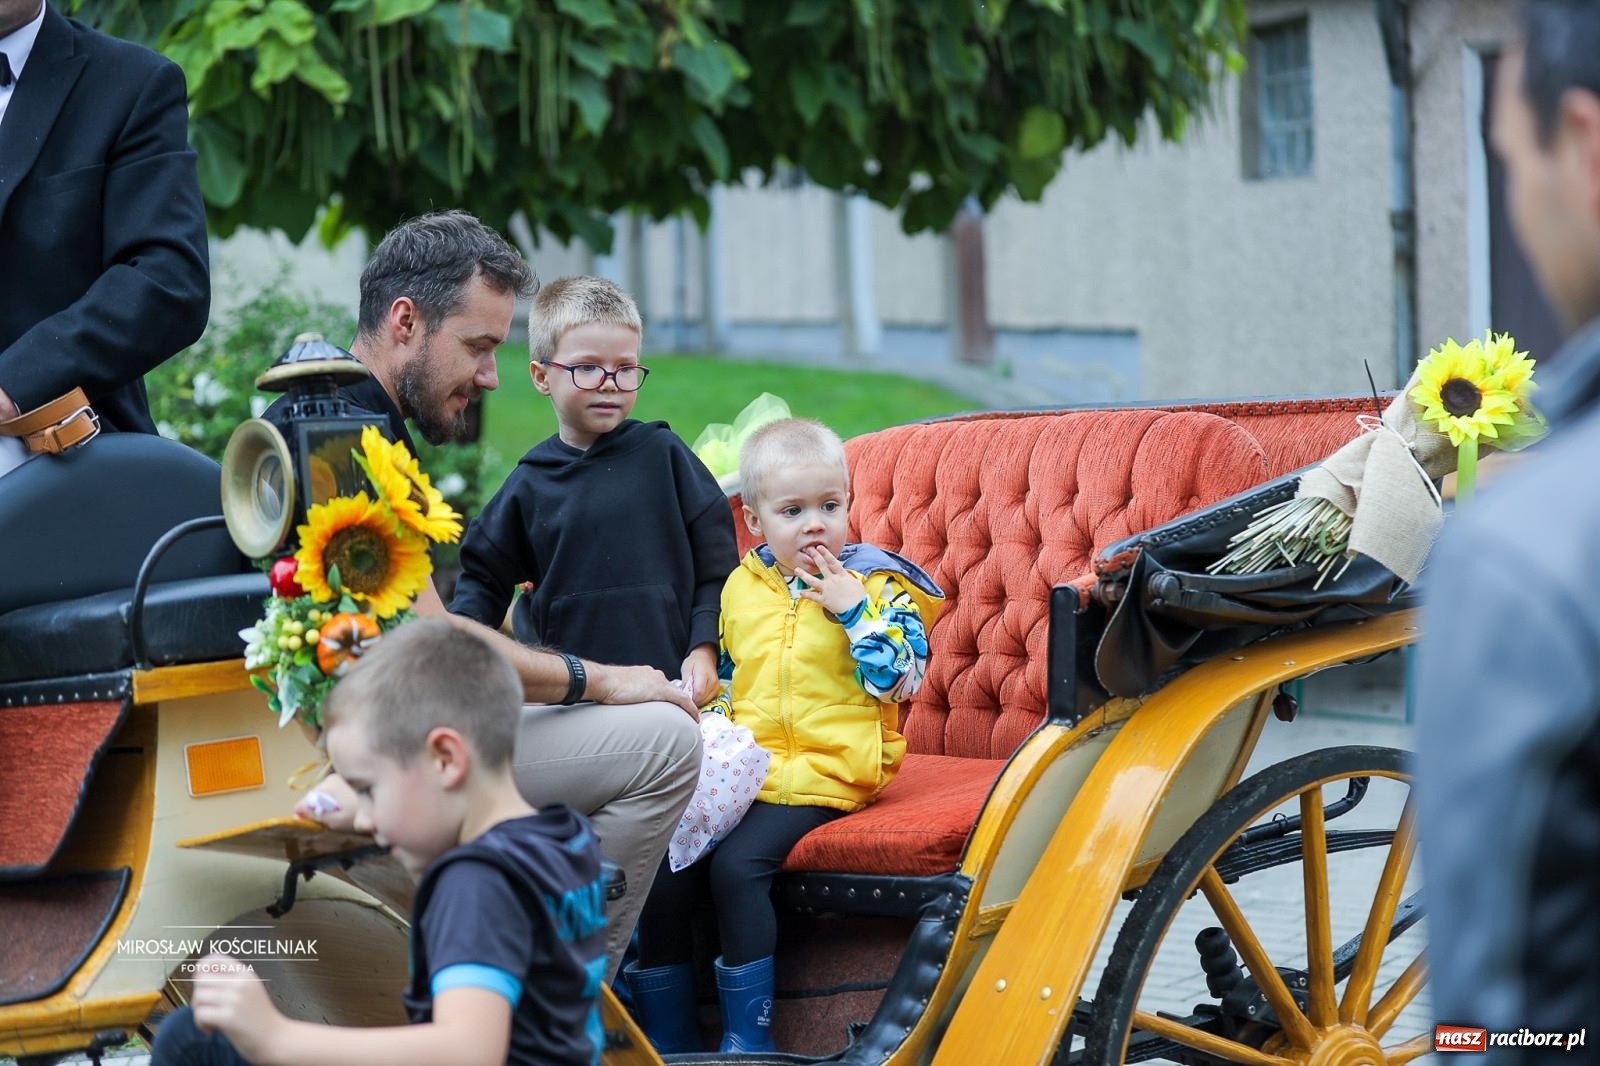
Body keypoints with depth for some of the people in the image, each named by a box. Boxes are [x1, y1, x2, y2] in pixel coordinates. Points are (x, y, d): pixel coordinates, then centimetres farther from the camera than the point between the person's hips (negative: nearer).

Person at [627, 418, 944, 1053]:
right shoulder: (742, 586, 13)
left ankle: (748, 1039, -17)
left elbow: (900, 678, -12)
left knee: (737, 865, -27)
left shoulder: (876, 584, -1)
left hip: (823, 776, -6)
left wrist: (853, 608, -16)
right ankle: (668, 1043, 2)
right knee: (661, 874, -9)